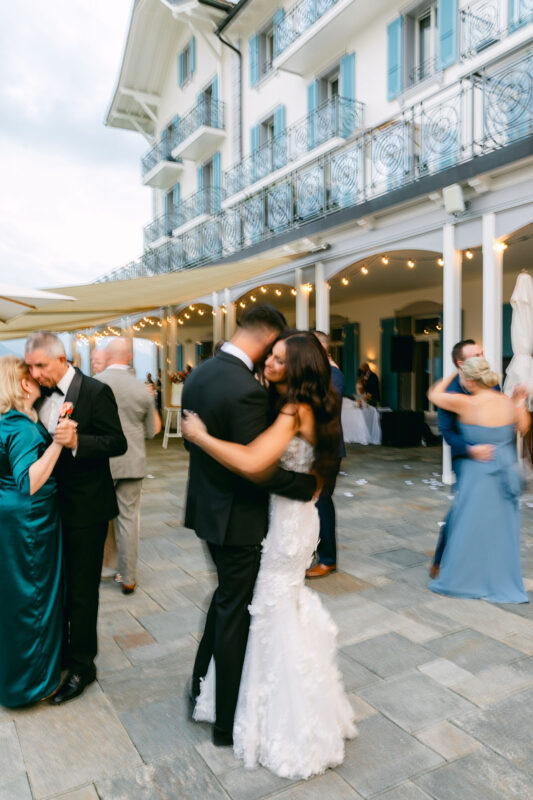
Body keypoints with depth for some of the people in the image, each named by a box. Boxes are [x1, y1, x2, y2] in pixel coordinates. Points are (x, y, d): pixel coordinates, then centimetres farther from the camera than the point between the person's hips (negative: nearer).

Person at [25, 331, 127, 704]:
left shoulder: (96, 392, -16)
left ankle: (81, 666, 23)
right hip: (53, 504, 7)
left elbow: (118, 444, -17)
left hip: (86, 508, -6)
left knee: (82, 589, 6)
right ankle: (59, 650, 39)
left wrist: (77, 441, -31)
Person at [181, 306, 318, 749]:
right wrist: (309, 484, -14)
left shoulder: (198, 374, 1)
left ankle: (202, 684, 43)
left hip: (207, 505, 9)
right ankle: (228, 722, 29)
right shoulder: (247, 390, -27)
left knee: (227, 595, 27)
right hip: (237, 516, -8)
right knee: (236, 612, 9)